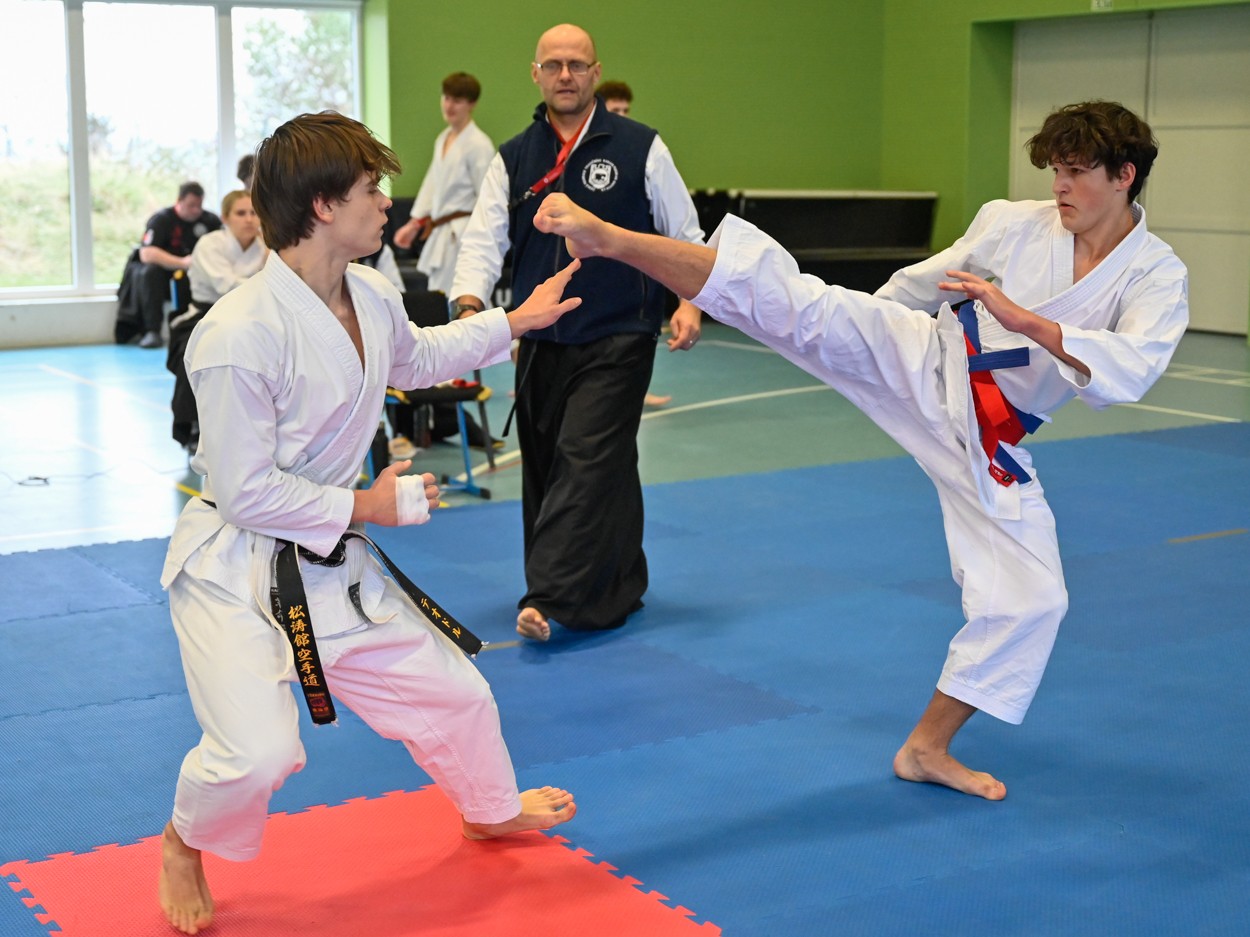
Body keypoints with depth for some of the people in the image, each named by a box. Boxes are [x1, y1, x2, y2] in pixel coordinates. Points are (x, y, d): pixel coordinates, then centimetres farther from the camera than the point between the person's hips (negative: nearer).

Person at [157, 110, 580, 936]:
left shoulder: (371, 298, -3)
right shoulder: (239, 336, -28)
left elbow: (416, 356, 23)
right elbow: (245, 492, -22)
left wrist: (517, 321, 21)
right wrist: (367, 506, -16)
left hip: (332, 565, 8)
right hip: (237, 571, -7)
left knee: (455, 694, 15)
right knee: (257, 752, -23)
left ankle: (491, 811, 48)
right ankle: (185, 845, 13)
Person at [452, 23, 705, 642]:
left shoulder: (639, 148, 1)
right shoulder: (513, 160, 9)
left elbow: (685, 233, 6)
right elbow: (483, 238, 1)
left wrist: (689, 303, -9)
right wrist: (470, 305, -17)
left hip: (617, 340, -4)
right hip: (541, 344, 5)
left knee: (587, 463, -15)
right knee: (541, 468, 9)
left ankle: (548, 599, -18)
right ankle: (620, 589, 24)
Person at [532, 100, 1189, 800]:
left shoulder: (1158, 277, -6)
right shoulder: (1015, 224, -2)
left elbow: (1129, 372, -25)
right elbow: (921, 283, 13)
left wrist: (1025, 319, -36)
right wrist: (862, 325, 25)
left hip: (991, 445, 1)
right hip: (925, 363, -1)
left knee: (1030, 599, -2)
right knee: (800, 306, -24)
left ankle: (928, 748, 15)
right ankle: (607, 238, -38)